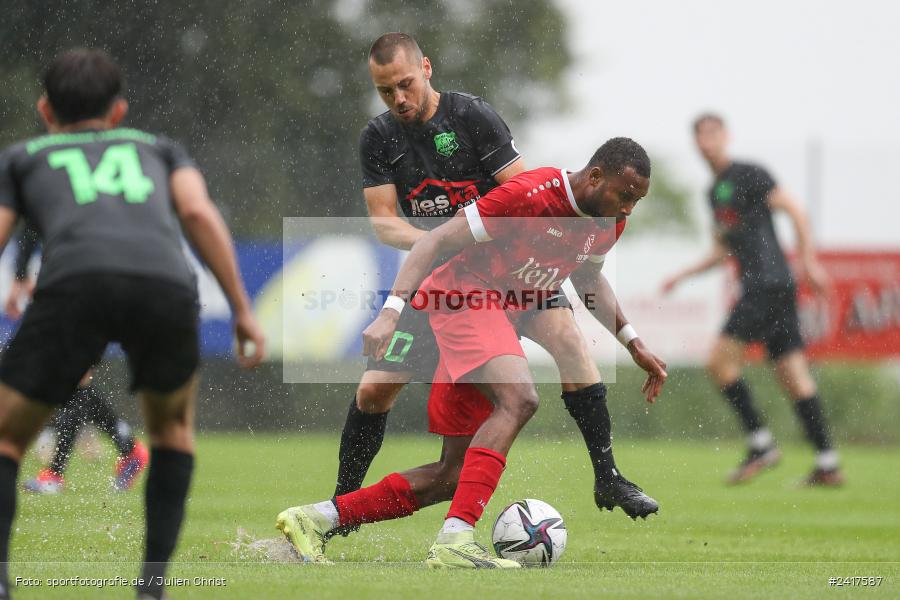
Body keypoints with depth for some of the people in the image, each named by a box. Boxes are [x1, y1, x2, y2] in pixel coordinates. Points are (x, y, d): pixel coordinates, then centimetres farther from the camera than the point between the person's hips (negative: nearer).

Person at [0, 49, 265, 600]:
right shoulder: (159, 149, 37)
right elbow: (198, 213, 16)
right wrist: (243, 311, 12)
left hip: (78, 284, -1)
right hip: (166, 285, 1)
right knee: (173, 424, 31)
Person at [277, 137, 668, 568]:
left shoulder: (608, 222, 4)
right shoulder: (531, 195, -21)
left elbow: (589, 278, 26)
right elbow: (436, 242, -19)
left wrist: (632, 343, 20)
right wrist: (392, 311, -28)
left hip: (501, 319, 9)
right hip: (464, 296, -9)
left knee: (453, 477, 5)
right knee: (519, 398, -34)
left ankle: (314, 519, 11)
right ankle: (455, 541, -42)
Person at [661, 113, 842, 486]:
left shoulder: (748, 175, -3)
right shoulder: (715, 192, 23)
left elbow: (794, 210, -9)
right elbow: (723, 250, 32)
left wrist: (808, 260, -17)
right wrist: (684, 275, 26)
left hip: (769, 282, -9)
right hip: (756, 285, 9)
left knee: (721, 361, -12)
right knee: (794, 377, 3)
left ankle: (760, 444, -8)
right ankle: (827, 465, 0)